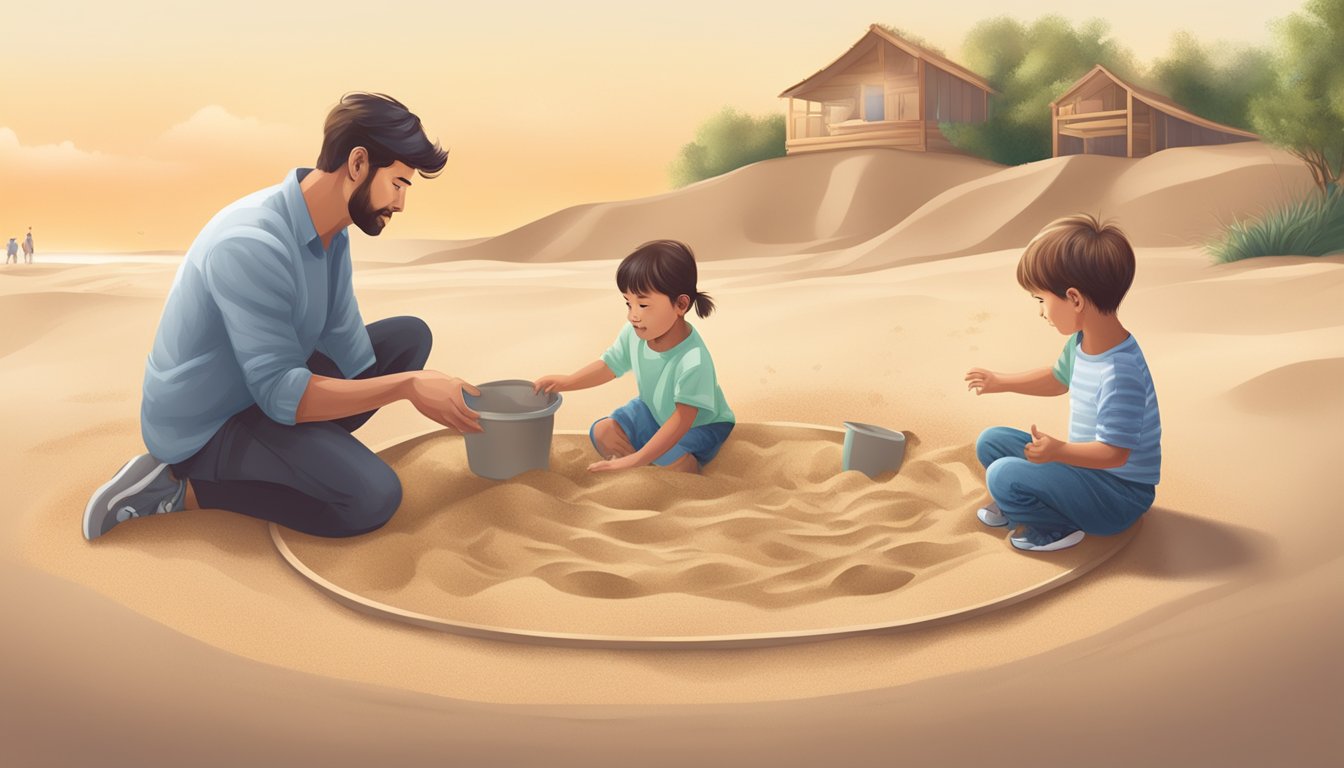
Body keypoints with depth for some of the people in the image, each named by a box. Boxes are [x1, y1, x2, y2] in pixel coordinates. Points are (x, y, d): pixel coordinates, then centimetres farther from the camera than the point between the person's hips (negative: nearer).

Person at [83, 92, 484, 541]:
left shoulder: (332, 232, -2)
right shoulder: (252, 244, -30)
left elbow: (344, 341, -2)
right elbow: (281, 394, -31)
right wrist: (407, 385, -30)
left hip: (266, 385, 9)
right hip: (203, 426, -9)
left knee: (410, 336, 6)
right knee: (373, 498, -27)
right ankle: (182, 486, -10)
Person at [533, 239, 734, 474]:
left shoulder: (693, 361, -39)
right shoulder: (634, 334, -19)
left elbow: (682, 420, -36)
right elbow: (608, 366, -1)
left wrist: (636, 459, -39)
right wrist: (566, 382, -17)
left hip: (699, 425, -7)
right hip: (653, 412, 7)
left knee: (669, 458, -33)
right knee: (602, 432, -7)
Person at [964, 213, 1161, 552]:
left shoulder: (1120, 373, -32)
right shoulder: (1083, 342, -2)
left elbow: (1114, 453, -30)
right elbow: (1057, 379, 20)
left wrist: (1059, 451, -41)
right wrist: (1000, 382, 21)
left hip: (1118, 494, -9)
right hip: (1087, 466, 9)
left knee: (1003, 475, -24)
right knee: (991, 442, 9)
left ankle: (1059, 527, -3)